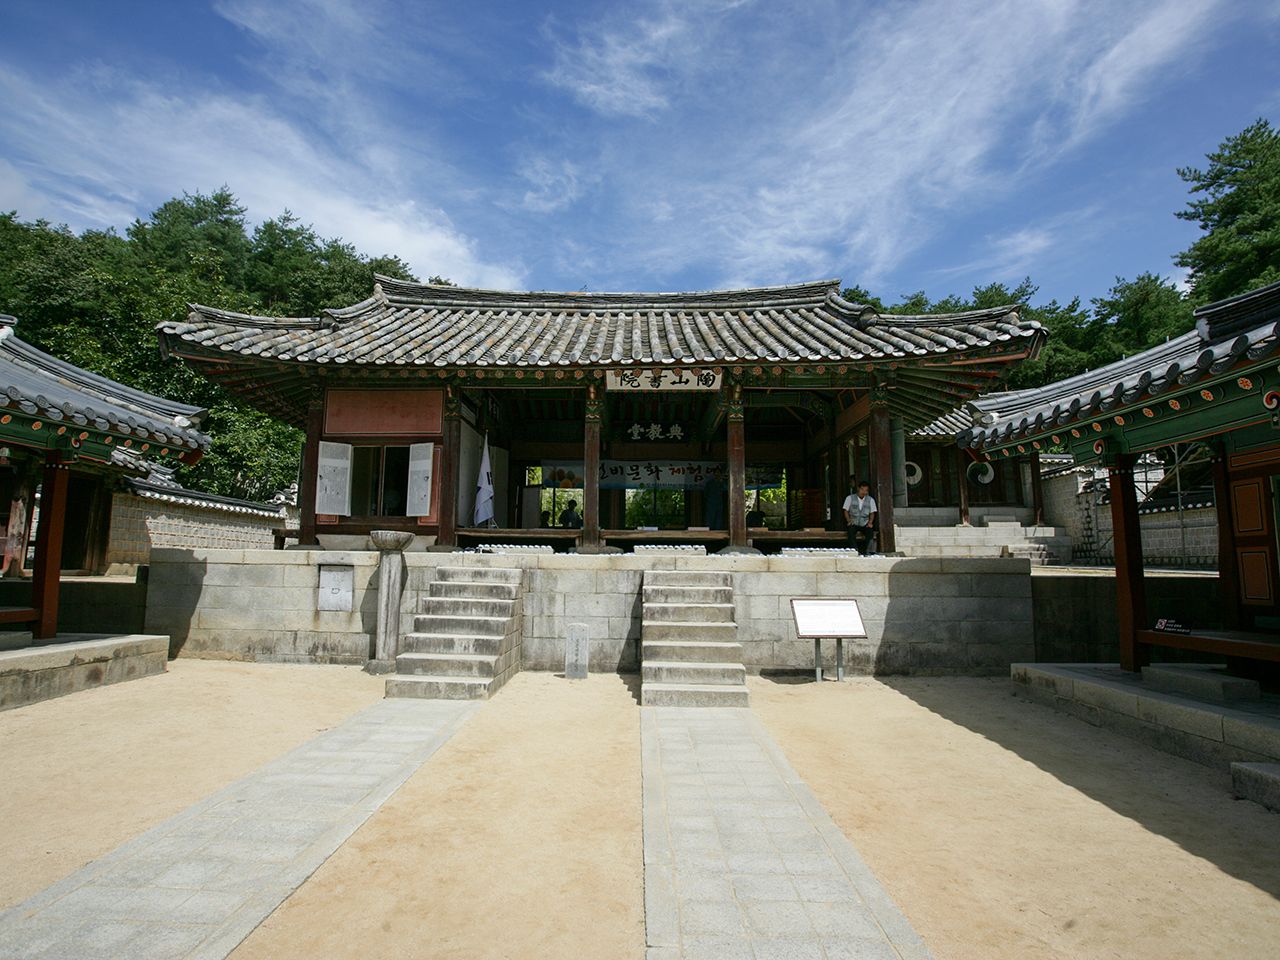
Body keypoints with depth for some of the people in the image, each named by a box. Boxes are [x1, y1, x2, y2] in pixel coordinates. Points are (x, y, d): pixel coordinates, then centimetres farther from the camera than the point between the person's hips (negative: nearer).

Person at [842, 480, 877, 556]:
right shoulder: (850, 498, 1)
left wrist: (870, 522, -9)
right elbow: (846, 511, 3)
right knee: (851, 531, -36)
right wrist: (849, 521, -14)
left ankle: (864, 552, -21)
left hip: (865, 524, 2)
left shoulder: (871, 500, 7)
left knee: (870, 531, -31)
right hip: (854, 524, -1)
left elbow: (872, 513, 9)